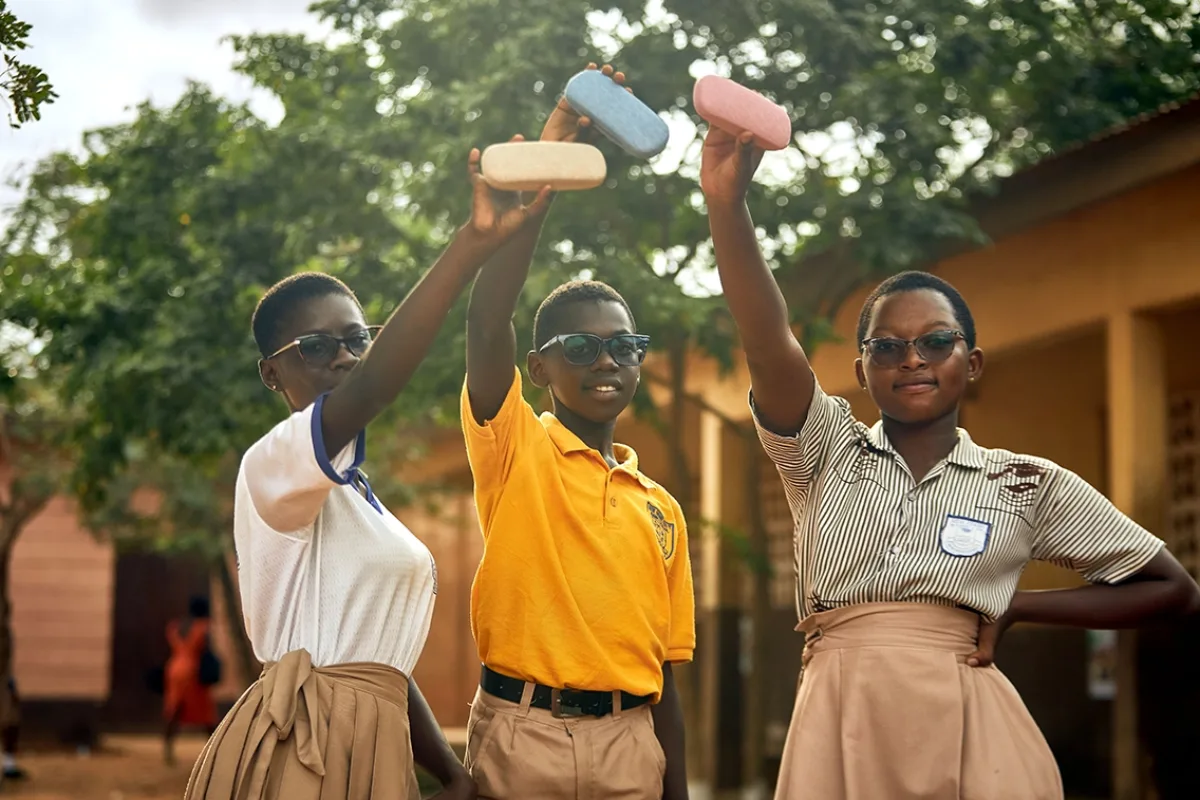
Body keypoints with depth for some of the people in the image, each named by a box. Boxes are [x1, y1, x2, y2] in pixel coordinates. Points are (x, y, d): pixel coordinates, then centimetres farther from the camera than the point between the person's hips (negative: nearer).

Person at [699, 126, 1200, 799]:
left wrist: (1012, 607, 2)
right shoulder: (827, 451, 7)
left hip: (965, 730, 0)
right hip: (839, 727, 1)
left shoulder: (1026, 485, 6)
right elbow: (769, 340, -12)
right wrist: (726, 202, -27)